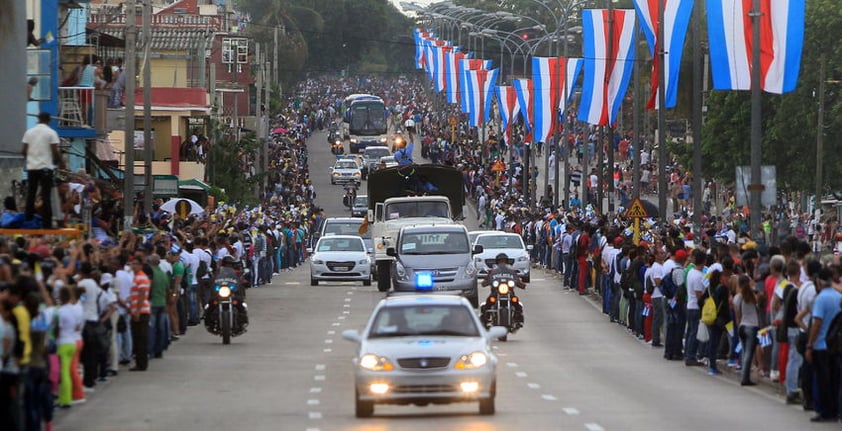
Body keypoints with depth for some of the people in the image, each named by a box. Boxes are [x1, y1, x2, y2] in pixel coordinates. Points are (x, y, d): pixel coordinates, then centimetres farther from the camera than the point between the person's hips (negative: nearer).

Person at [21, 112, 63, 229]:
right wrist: (61, 162, 8)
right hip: (46, 167, -3)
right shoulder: (51, 133, -5)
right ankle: (47, 223, -5)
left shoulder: (29, 132, 5)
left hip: (31, 167, 3)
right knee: (46, 196, -2)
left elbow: (24, 151, 4)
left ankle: (28, 222, 10)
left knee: (30, 194, 9)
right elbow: (55, 152, -9)